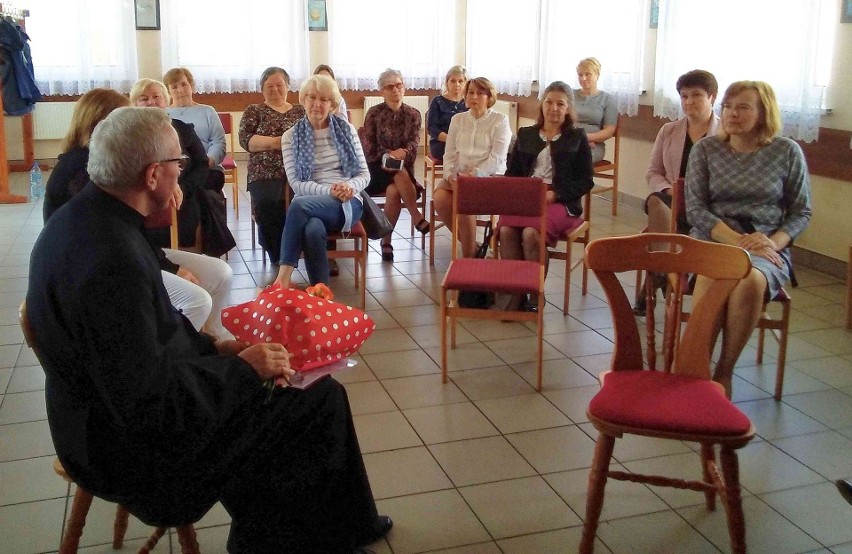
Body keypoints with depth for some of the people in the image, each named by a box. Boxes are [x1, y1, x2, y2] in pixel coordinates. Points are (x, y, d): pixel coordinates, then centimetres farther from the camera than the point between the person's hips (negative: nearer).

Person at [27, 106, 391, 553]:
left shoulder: (80, 218, 0)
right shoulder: (112, 258, -31)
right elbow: (149, 405, -30)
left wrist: (214, 348, 3)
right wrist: (242, 368, -18)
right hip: (135, 451, -10)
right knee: (323, 402, -4)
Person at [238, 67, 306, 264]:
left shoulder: (301, 111, 21)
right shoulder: (254, 111, 14)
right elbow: (245, 139, -1)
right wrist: (275, 142, -15)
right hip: (266, 174, -1)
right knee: (267, 204, -33)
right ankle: (278, 257, -19)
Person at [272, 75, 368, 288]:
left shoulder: (346, 130, 11)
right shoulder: (291, 136, 9)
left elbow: (364, 174, 10)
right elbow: (296, 183, 0)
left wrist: (350, 186, -14)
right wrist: (328, 191, -17)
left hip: (347, 203, 0)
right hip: (310, 203, 0)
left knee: (299, 205, -33)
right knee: (312, 229, -38)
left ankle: (284, 277, -31)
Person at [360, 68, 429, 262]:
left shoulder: (413, 115, 7)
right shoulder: (374, 113, 2)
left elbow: (413, 144, -3)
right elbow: (369, 148, -5)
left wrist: (400, 154, -24)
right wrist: (389, 154, -20)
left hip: (403, 166, 1)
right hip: (377, 167, -1)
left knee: (394, 191, -31)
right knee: (400, 174, -35)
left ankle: (386, 240, -23)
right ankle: (417, 217, -25)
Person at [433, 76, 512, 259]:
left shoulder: (500, 120, 1)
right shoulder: (458, 119, 15)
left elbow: (496, 158, -9)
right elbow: (449, 153, 11)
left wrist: (472, 175, -20)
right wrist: (450, 175, -8)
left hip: (488, 176, -4)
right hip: (458, 175, 5)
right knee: (440, 198, -25)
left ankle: (469, 257, -17)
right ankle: (469, 243, -5)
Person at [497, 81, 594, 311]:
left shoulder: (577, 137, 11)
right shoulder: (525, 135, 21)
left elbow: (585, 181, 4)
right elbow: (511, 173, 18)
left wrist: (554, 194, -11)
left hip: (561, 203, -3)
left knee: (530, 233, -34)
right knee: (506, 230, -31)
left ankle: (535, 295, -21)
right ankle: (515, 293, -23)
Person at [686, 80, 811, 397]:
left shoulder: (787, 152, 6)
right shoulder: (706, 149, 8)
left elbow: (801, 213, 9)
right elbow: (696, 210, 1)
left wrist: (773, 242, -12)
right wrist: (737, 240, -14)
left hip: (767, 245, 0)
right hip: (712, 239, 0)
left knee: (751, 281, -36)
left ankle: (724, 372, -20)